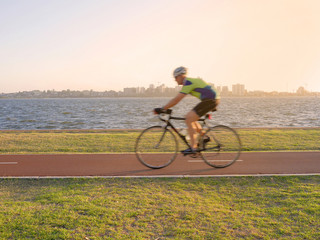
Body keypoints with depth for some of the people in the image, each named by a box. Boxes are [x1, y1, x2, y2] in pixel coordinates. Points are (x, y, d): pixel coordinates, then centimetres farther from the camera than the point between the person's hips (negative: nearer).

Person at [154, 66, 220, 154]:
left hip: (210, 100, -10)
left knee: (189, 120, -11)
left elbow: (176, 99, -19)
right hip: (213, 100, 10)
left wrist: (162, 109, -18)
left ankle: (193, 148, -10)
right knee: (189, 118, 13)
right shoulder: (191, 81, 16)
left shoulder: (188, 83, -13)